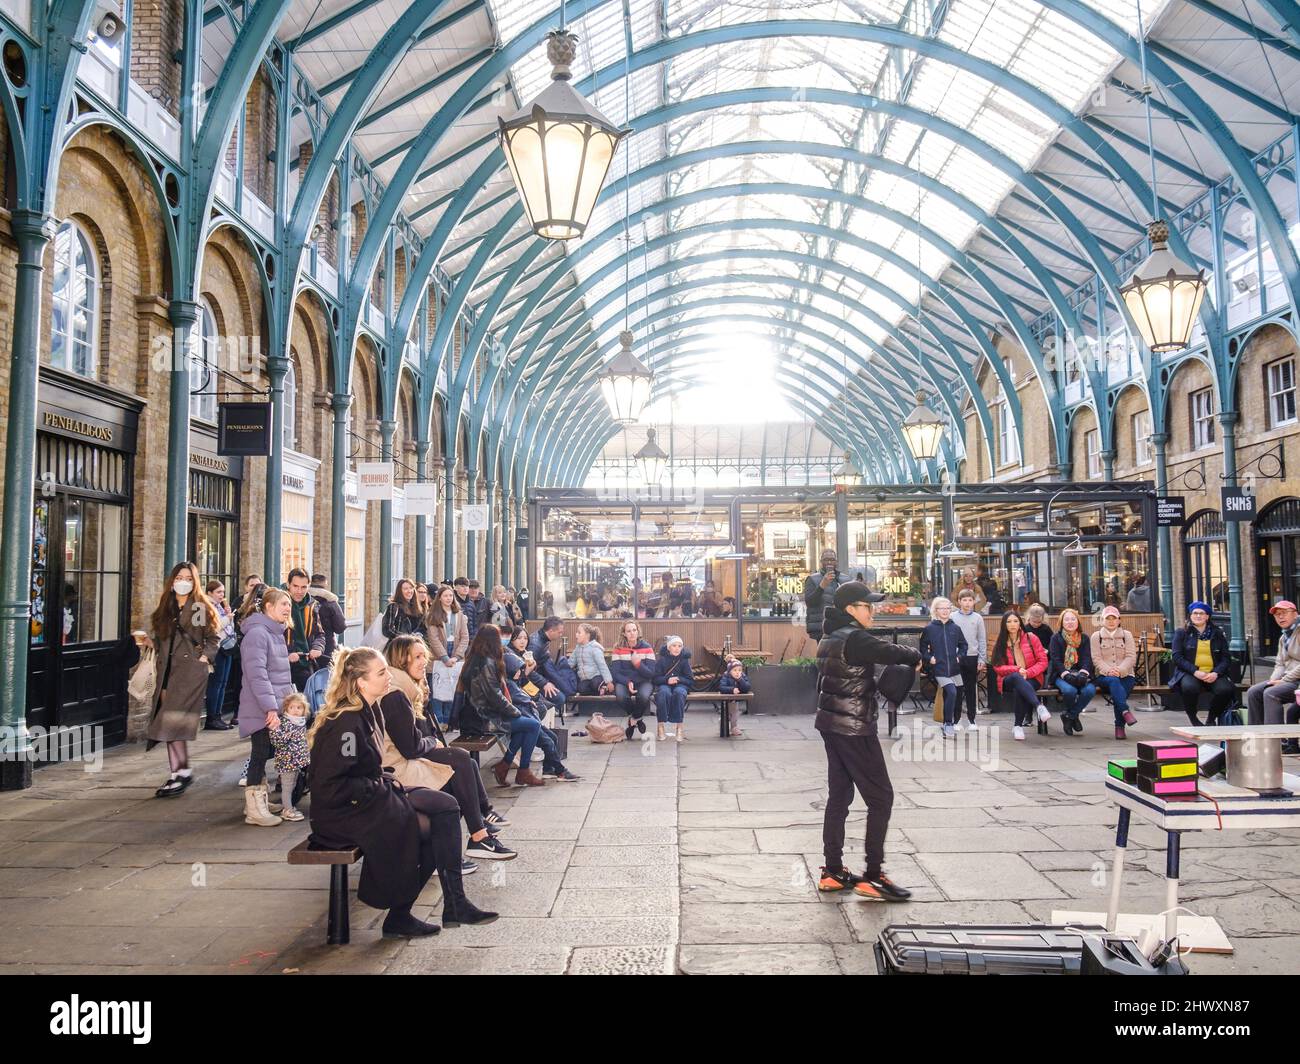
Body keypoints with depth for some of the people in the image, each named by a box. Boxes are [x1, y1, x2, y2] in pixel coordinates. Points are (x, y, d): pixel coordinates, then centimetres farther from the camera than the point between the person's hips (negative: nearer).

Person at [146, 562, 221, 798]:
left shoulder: (201, 607, 0)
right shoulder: (165, 608, 14)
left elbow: (214, 638, 3)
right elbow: (158, 638, 20)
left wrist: (205, 656, -10)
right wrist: (158, 658, 9)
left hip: (191, 671, -6)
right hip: (168, 670, 6)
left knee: (173, 722, -13)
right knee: (170, 725, 5)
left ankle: (183, 772, -6)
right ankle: (176, 774, 12)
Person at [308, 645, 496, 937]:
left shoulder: (370, 712, 9)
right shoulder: (346, 723, -21)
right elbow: (329, 787, -24)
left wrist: (388, 781, 2)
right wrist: (379, 787, -16)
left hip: (369, 799, 9)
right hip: (342, 813, -9)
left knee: (446, 806, -6)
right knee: (434, 827, -14)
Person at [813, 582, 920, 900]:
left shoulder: (830, 638, 12)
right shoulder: (854, 639, -18)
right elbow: (892, 652, -23)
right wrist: (916, 657, -4)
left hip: (831, 725, 10)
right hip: (854, 728, -10)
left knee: (839, 795, 13)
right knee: (880, 798, -1)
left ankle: (833, 871, 19)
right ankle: (872, 876, 2)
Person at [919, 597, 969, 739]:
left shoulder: (955, 628, 6)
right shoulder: (929, 629, -1)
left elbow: (963, 645, 17)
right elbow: (922, 648, 6)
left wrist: (959, 656, 2)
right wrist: (929, 658, -8)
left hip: (954, 668, 4)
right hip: (939, 669, -4)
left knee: (957, 696, 7)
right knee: (951, 692, -23)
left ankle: (952, 723, 26)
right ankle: (948, 724, -11)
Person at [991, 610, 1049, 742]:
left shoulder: (1031, 639, 7)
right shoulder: (1000, 644, 10)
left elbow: (1043, 661, 2)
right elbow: (998, 667, 2)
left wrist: (1027, 673, -15)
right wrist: (1017, 670, -16)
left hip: (1032, 679, 0)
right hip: (1008, 681, 0)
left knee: (1019, 690, -37)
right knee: (1016, 677, -38)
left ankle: (1018, 726, -26)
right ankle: (1039, 706, -54)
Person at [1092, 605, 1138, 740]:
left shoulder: (1126, 634, 14)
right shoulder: (1096, 636, 11)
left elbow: (1131, 657, 2)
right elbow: (1096, 659, 0)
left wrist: (1120, 670, -16)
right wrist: (1108, 670, -19)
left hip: (1126, 675, 1)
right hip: (1104, 676, -1)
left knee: (1118, 693, -30)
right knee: (1113, 681, -37)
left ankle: (1119, 726, -23)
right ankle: (1125, 711, -48)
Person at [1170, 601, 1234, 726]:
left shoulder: (1218, 633, 16)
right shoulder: (1181, 633, 10)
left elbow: (1226, 658, 10)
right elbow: (1177, 656, -2)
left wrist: (1216, 673, -11)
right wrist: (1195, 671, -17)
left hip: (1213, 674, 2)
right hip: (1189, 673, -2)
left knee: (1226, 689, -30)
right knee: (1189, 687, -37)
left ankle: (1211, 719, 0)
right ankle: (1193, 720, -9)